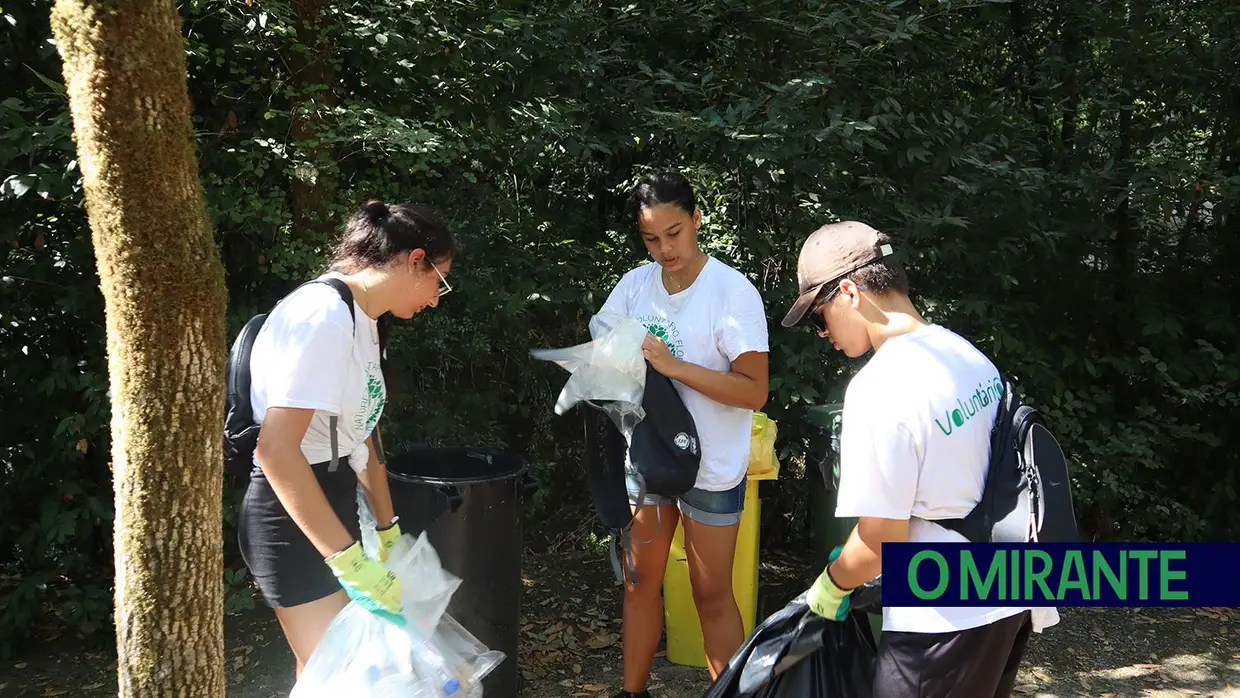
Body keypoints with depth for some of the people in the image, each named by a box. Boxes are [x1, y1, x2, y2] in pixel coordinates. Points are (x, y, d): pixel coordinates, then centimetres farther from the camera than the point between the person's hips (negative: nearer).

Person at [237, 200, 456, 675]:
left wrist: (388, 531, 18)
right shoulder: (324, 316, -21)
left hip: (333, 502, 10)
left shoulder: (361, 319, 11)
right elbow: (276, 449, -28)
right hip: (294, 517, -10)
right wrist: (349, 559, -27)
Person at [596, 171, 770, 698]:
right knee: (641, 582, 16)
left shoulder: (733, 292, -16)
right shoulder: (635, 284, -1)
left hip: (711, 470, -5)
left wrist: (673, 365, -27)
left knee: (711, 595, 7)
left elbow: (754, 392, -20)